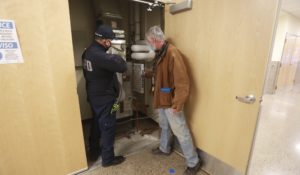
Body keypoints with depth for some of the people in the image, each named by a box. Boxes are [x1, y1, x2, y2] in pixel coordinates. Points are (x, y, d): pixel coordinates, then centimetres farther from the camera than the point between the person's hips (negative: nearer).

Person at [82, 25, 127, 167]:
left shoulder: (88, 52, 5)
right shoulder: (100, 55, -27)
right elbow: (122, 67, -27)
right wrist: (116, 57, -7)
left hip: (93, 95, 9)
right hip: (104, 98, -9)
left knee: (97, 124, 23)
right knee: (108, 127, 6)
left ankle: (94, 152, 42)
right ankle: (108, 158, 24)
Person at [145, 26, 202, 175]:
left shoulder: (172, 53, -22)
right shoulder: (160, 53, 7)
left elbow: (182, 82, -26)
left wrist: (178, 104, -25)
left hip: (171, 101, -9)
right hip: (162, 98, 9)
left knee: (180, 131, 4)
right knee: (165, 126, 25)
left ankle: (194, 162, 24)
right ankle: (164, 149, 48)